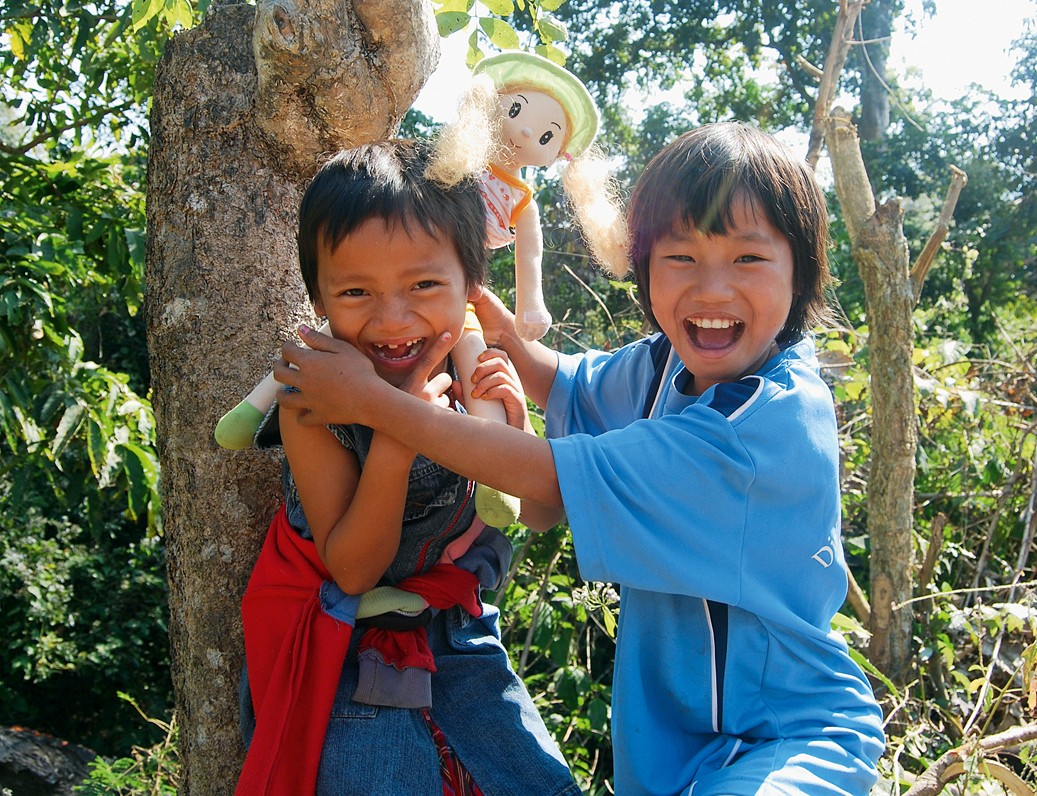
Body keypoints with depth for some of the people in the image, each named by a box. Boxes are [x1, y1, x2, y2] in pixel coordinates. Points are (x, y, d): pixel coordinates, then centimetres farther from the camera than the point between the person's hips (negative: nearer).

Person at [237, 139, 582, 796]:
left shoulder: (483, 371, -11)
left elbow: (541, 515, -2)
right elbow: (351, 570, -22)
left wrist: (514, 426, -23)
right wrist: (395, 440, -36)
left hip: (455, 629, 4)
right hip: (348, 645, -3)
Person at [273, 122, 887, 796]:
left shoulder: (775, 418, -28)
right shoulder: (670, 363, -3)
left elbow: (550, 476, -28)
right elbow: (573, 389, 19)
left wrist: (373, 402, -21)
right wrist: (505, 337, -1)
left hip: (784, 735, -7)